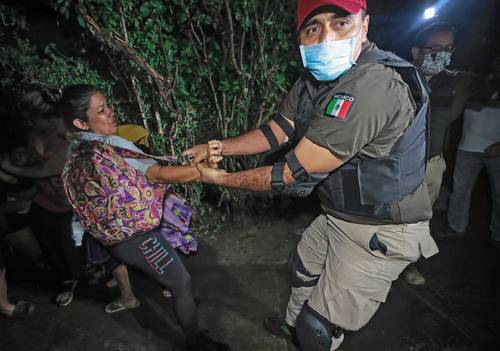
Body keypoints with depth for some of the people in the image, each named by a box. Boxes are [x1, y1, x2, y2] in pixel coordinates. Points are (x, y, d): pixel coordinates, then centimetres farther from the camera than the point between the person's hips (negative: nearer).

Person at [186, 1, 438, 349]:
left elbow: (297, 174, -30)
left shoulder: (376, 83, -33)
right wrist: (221, 147, -6)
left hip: (380, 231, -9)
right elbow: (276, 130, 6)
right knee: (303, 266, 30)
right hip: (337, 216, 9)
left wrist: (224, 179, -18)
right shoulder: (313, 80, -3)